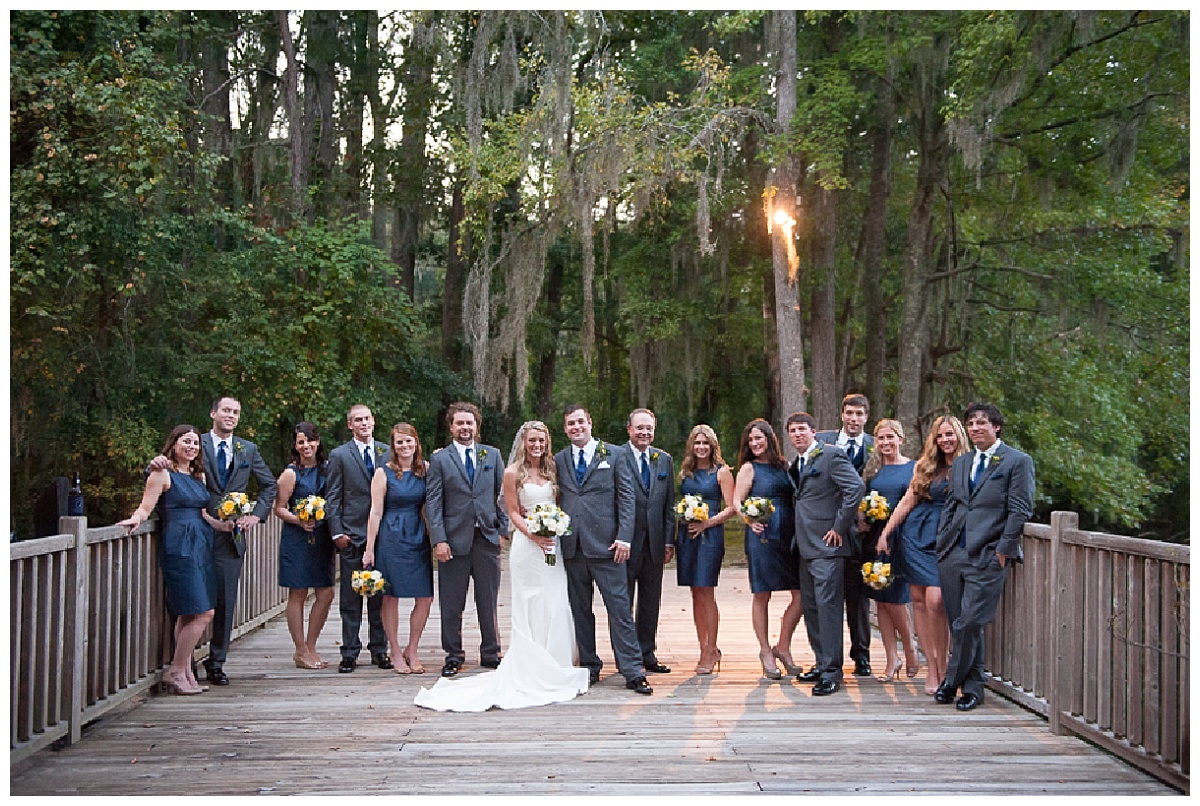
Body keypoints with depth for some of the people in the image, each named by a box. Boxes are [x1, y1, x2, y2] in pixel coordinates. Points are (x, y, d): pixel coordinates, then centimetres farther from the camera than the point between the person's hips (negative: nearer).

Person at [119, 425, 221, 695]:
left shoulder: (199, 475, 19)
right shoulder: (163, 473, -4)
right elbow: (146, 506, -10)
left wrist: (224, 526, 7)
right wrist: (136, 518, -30)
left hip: (201, 546, 8)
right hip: (178, 547, -8)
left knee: (187, 614, 9)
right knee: (202, 613, -11)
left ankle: (184, 671, 15)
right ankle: (176, 671, 1)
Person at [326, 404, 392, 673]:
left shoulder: (388, 453, 10)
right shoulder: (339, 455, 3)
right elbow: (332, 498, 1)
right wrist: (337, 532, -7)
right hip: (352, 535, -2)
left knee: (380, 596, 7)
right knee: (350, 598, 2)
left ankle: (379, 650, 16)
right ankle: (350, 653, 9)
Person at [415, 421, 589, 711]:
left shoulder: (552, 469, 12)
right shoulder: (513, 473, -1)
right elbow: (514, 513, -3)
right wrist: (534, 535, -17)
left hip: (553, 545, 4)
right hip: (527, 545, -4)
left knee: (556, 606, 2)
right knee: (531, 608, -2)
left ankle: (555, 667, 12)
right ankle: (531, 669, 3)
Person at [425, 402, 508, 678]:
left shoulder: (492, 455, 10)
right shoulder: (439, 459, 3)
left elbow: (503, 493, 10)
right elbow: (433, 502, -2)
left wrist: (503, 529, 1)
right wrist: (439, 539, -11)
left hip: (487, 538, 2)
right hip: (454, 539, -2)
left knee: (489, 602, 8)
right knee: (451, 605, 5)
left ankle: (490, 653, 20)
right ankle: (453, 656, 17)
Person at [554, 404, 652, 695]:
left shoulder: (613, 454, 4)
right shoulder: (559, 460, 12)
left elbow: (627, 496, 1)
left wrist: (624, 537, -8)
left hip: (604, 544, -3)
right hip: (571, 547, 3)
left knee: (620, 608, -5)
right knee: (580, 611, 9)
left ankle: (632, 672, -1)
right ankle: (590, 667, 19)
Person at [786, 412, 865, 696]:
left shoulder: (831, 456, -9)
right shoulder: (796, 465, 18)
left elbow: (856, 487, -20)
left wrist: (839, 528, -17)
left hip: (827, 546, -9)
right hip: (806, 547, 9)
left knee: (827, 605, -10)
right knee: (811, 608, 12)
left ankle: (832, 671, -6)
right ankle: (822, 663, 21)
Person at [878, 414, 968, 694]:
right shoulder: (925, 466, 11)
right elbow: (908, 501, 14)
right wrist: (885, 532, 11)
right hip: (916, 534, 4)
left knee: (935, 601, -15)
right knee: (918, 600, 1)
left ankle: (941, 668, 0)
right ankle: (931, 667, 8)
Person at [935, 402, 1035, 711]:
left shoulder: (1018, 462, 0)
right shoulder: (960, 463, 17)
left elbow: (1020, 510, -5)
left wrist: (1003, 549, -10)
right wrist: (942, 542, 9)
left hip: (988, 556, -6)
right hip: (953, 553, 6)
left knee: (969, 623, -9)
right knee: (959, 624, 8)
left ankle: (952, 681, 5)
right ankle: (972, 686, 18)